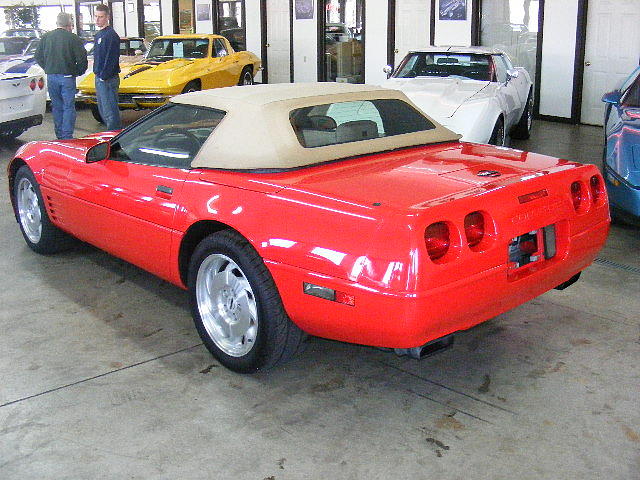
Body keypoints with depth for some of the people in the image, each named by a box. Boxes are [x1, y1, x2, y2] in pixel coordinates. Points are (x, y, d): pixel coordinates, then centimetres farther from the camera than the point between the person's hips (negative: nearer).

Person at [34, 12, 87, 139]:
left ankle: (59, 135, 18)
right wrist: (77, 72, 6)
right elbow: (82, 59, -10)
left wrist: (48, 68, 19)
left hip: (51, 77, 4)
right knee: (68, 107, 1)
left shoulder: (46, 37, 6)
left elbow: (38, 56, 9)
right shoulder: (73, 38, -8)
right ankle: (67, 136, -3)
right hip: (67, 77, -4)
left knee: (56, 107, 13)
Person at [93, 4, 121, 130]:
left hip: (108, 79, -10)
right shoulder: (99, 35, 17)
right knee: (103, 110, 16)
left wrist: (104, 76, -20)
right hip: (99, 78, 10)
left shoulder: (111, 35, -14)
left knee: (110, 111, -8)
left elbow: (111, 59, -19)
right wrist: (97, 74, 15)